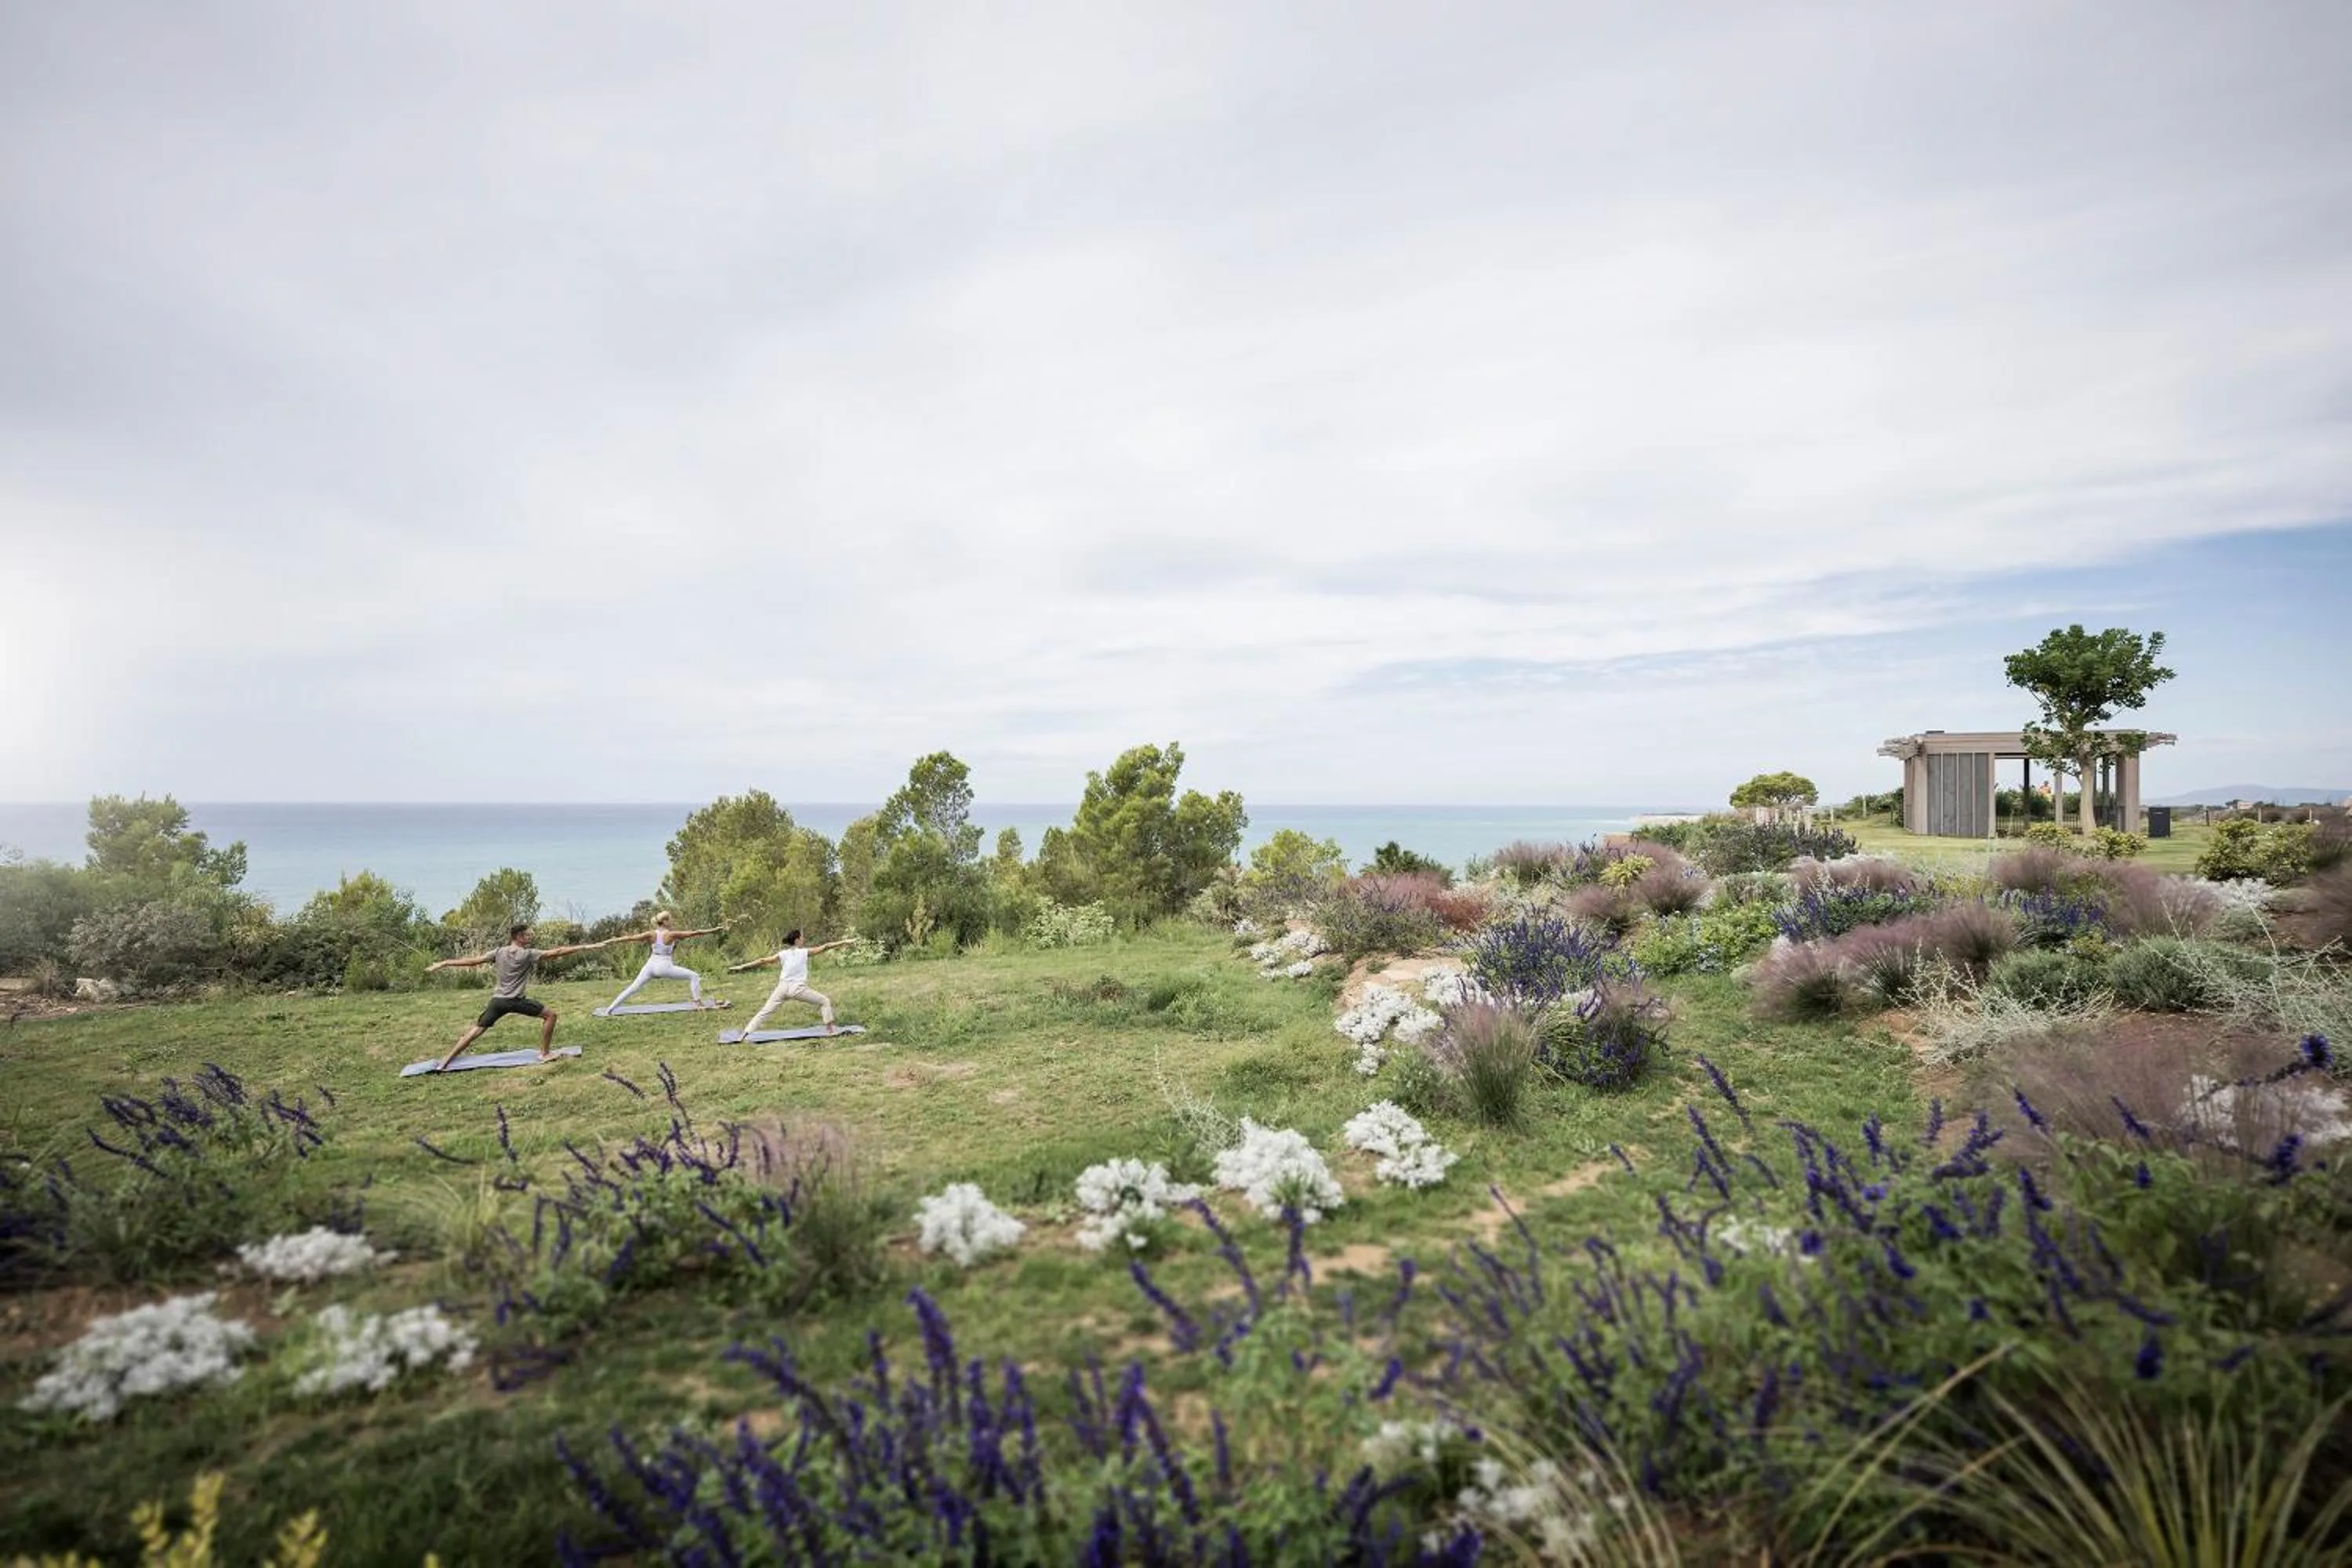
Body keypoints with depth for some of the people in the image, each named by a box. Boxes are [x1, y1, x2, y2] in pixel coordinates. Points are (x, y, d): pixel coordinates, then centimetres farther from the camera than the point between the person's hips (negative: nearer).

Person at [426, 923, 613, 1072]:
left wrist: (443, 963, 5)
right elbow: (556, 953, -11)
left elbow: (472, 961, -1)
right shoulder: (527, 954, -8)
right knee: (550, 1014, 7)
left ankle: (444, 1063, 7)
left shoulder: (499, 952, 3)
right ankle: (545, 1053, 9)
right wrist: (584, 947, -11)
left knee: (477, 1030, 12)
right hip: (516, 1001, -5)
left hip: (498, 1000, 5)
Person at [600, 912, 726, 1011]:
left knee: (633, 988, 16)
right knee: (694, 977, 2)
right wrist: (714, 930, -11)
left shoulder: (652, 934, -2)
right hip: (664, 966, -5)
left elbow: (631, 937, 1)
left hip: (651, 965, 5)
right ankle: (699, 1003, -4)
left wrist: (613, 941, 10)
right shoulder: (671, 935, -14)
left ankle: (611, 1007, 16)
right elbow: (695, 933, -14)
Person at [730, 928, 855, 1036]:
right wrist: (842, 943, 1)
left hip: (783, 987, 3)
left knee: (764, 1012, 11)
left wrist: (741, 967, 8)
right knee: (825, 1001, 12)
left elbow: (763, 961, 5)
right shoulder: (804, 952, 0)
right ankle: (830, 1029, 8)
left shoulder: (782, 954, 6)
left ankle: (746, 1033, 4)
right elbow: (825, 948, -2)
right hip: (798, 988, -3)